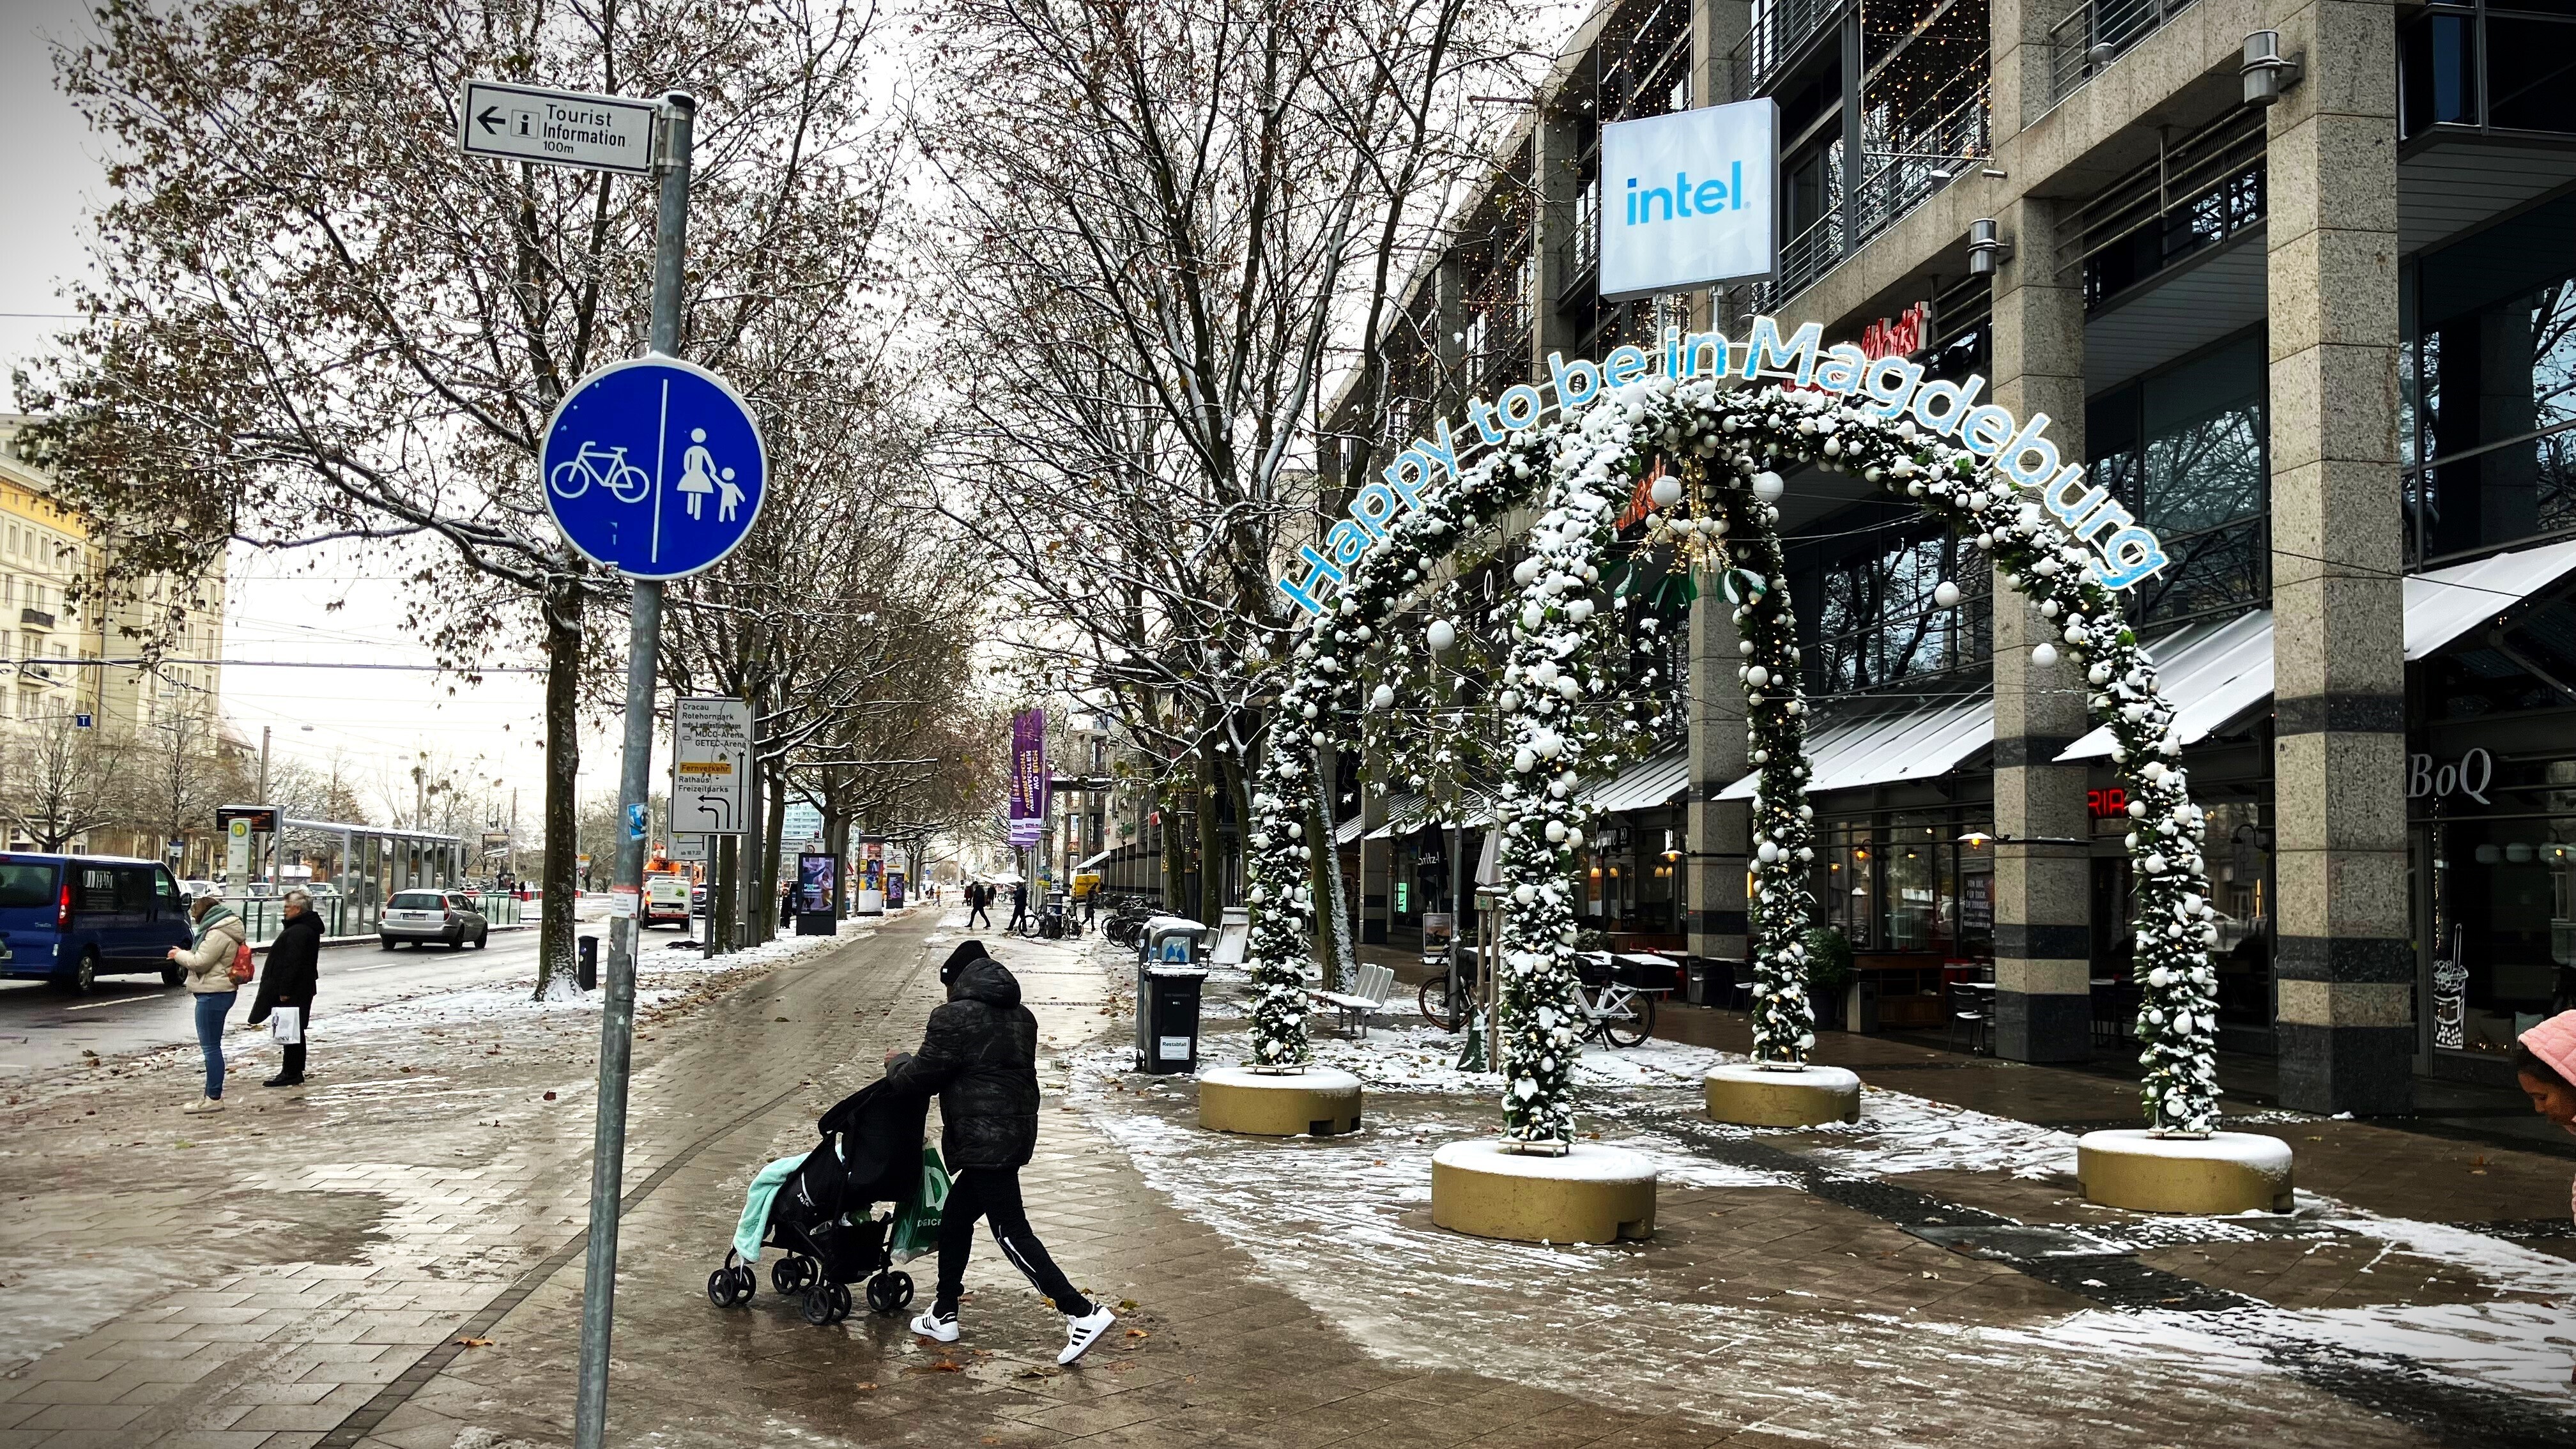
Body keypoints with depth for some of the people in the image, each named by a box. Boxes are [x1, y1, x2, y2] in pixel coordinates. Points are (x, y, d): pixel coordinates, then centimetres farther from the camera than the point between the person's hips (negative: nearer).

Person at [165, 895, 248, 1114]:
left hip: (213, 995, -11)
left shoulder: (218, 934, -17)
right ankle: (213, 1096, 19)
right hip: (219, 991, 11)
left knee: (210, 1047, -7)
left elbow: (200, 962, -18)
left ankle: (214, 1098, -4)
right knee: (211, 1046, 14)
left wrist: (179, 955, -2)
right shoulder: (221, 929, 16)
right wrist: (185, 954, 9)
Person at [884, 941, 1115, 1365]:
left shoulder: (954, 1018, -14)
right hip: (1017, 1133, 9)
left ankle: (1082, 1313, -10)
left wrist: (894, 1064, 14)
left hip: (984, 1141, -9)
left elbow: (920, 1076, -8)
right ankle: (944, 1316, 31)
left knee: (1012, 1231, -6)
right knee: (954, 1219, 21)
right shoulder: (1021, 1017, 12)